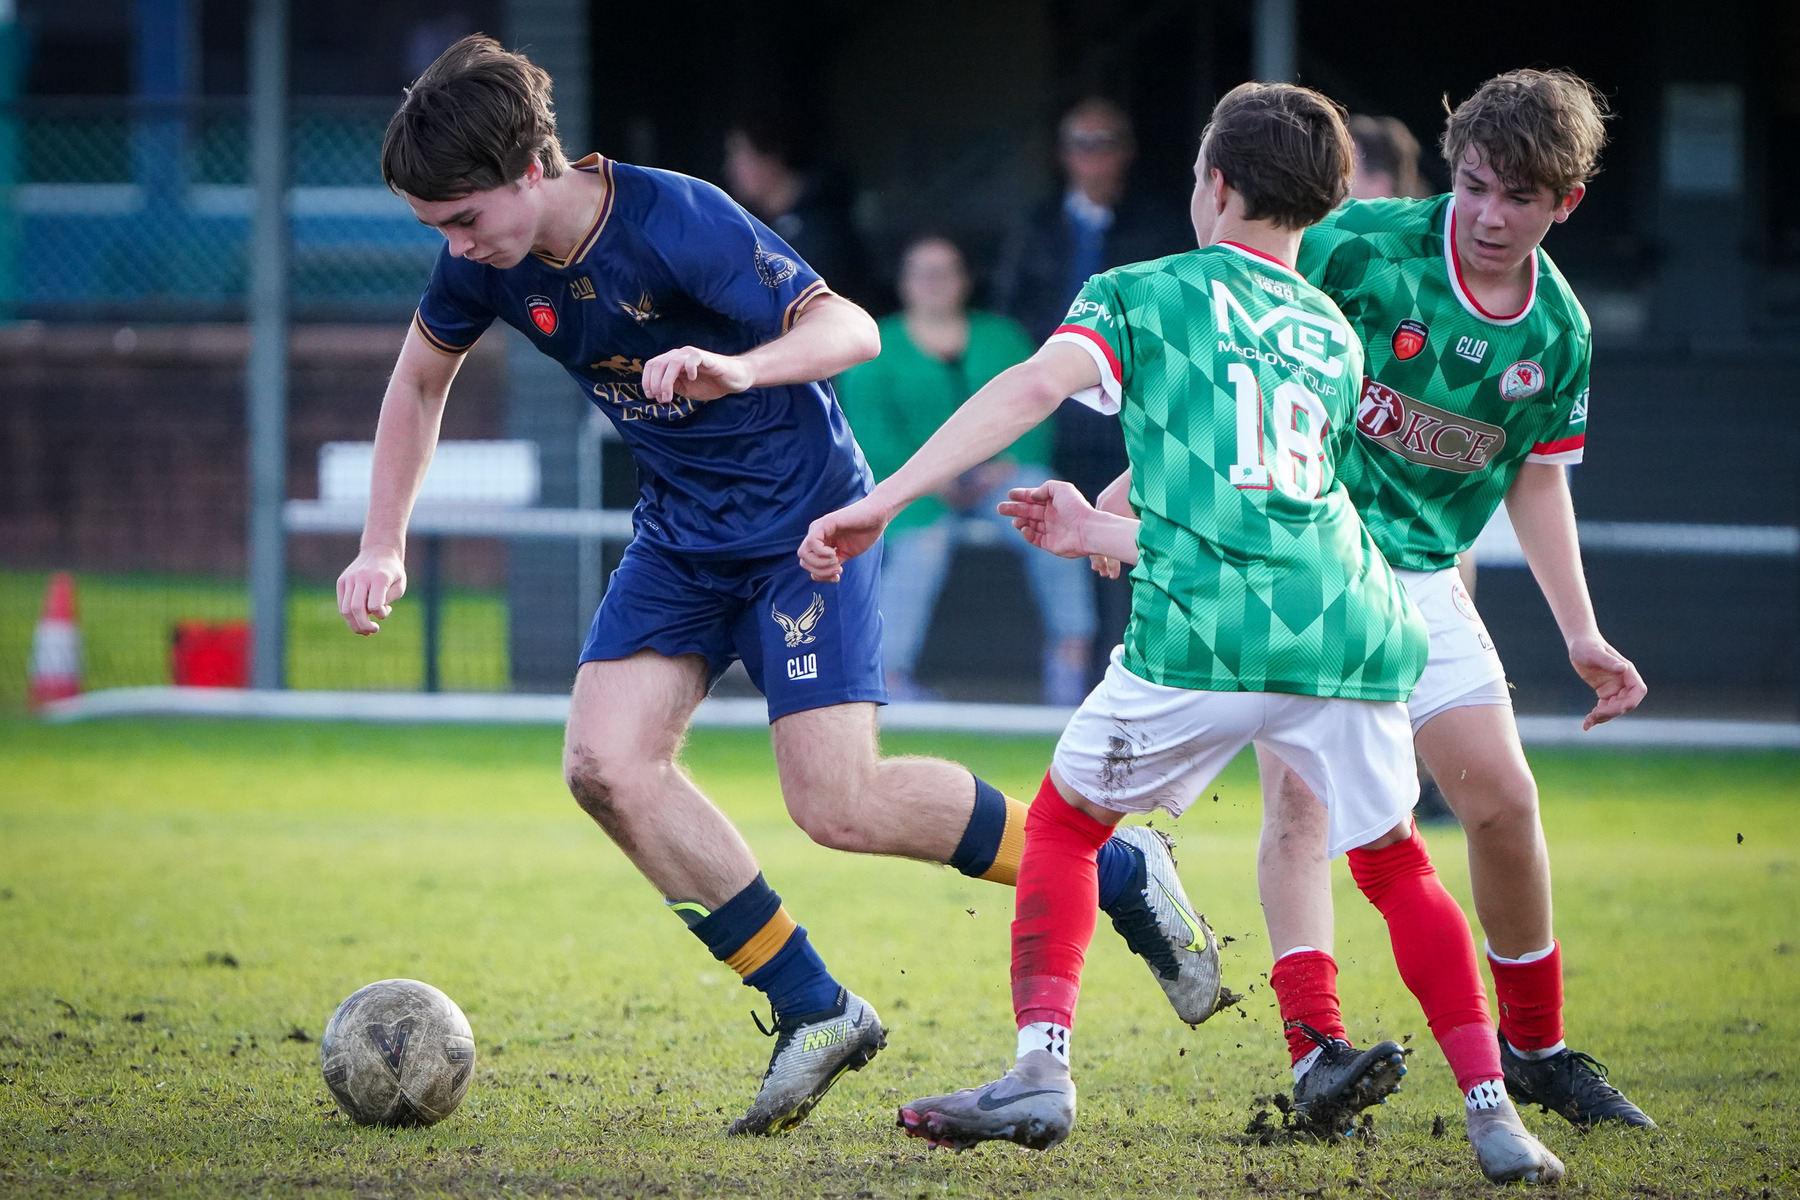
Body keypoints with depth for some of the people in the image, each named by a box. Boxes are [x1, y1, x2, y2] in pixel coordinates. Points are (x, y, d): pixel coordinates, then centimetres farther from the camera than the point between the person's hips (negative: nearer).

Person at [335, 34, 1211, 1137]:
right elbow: (421, 378, 14)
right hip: (682, 536, 7)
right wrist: (384, 546, 9)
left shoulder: (677, 222, -26)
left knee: (841, 807, -15)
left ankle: (1119, 874, 6)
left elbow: (849, 328, -28)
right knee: (607, 765, -12)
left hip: (803, 518, -7)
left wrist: (738, 370, -48)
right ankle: (817, 1013, -2)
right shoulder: (485, 265, -6)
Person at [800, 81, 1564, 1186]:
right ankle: (1494, 1111, 11)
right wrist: (1104, 535, 40)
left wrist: (883, 502, -9)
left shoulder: (1146, 295, 12)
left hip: (1207, 634, -4)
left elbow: (1033, 389, -5)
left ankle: (1043, 1069, 0)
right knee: (1395, 860, 21)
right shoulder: (1336, 337, 26)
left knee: (1065, 822, 16)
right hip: (1352, 624, 4)